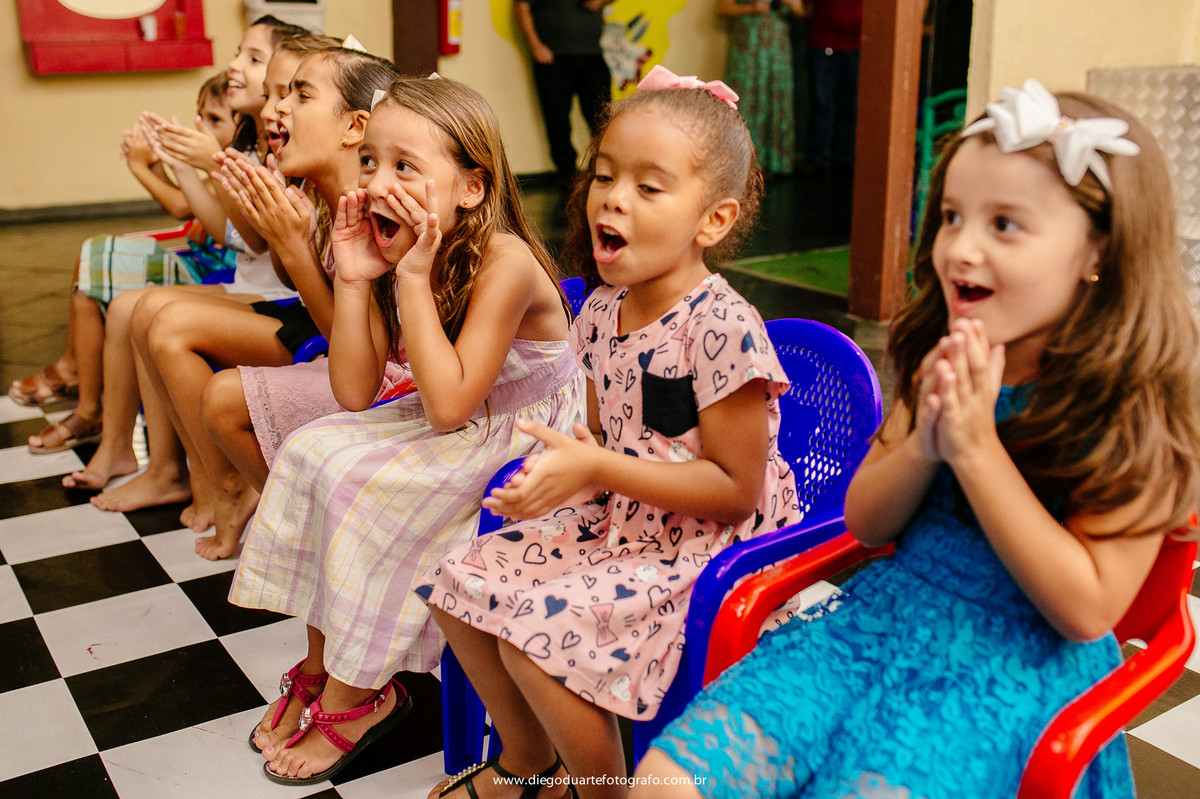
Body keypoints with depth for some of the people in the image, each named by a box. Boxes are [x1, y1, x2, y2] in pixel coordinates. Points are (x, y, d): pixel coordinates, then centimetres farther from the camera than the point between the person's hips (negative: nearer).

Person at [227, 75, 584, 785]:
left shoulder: (504, 262, -26)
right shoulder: (393, 253, -5)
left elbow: (448, 404, -31)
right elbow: (355, 393, -7)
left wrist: (414, 278, -32)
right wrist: (354, 279, -17)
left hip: (525, 434, -8)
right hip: (448, 430, 8)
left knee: (363, 485, -22)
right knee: (312, 452, -6)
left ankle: (356, 697, -2)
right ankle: (319, 670, 5)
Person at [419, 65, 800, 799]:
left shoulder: (722, 327, -23)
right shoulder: (601, 313, 3)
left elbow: (736, 489, -22)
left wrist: (596, 468, -25)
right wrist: (568, 466, -8)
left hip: (702, 546, -8)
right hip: (615, 521, 9)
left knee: (537, 633, -23)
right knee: (458, 584, 5)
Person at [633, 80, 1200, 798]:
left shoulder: (1141, 411, -11)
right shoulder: (942, 360, 4)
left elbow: (1088, 610, -14)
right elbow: (865, 522, 9)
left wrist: (975, 446, -19)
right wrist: (923, 443, -13)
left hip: (1016, 667, -4)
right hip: (883, 615, 4)